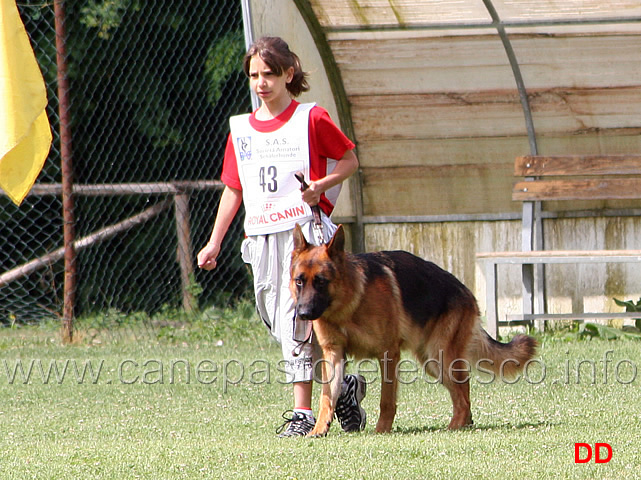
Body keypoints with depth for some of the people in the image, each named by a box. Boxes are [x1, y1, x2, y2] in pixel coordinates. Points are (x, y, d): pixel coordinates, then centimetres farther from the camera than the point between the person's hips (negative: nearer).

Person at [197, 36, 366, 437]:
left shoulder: (312, 120, -1)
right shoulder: (241, 129, 13)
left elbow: (350, 160, 6)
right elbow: (233, 190, 18)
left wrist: (321, 186, -12)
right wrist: (215, 243, 15)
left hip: (304, 229, -6)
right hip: (262, 236, 6)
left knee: (297, 317, -14)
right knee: (277, 319, 6)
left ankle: (303, 412, -7)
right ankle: (342, 387, 20)